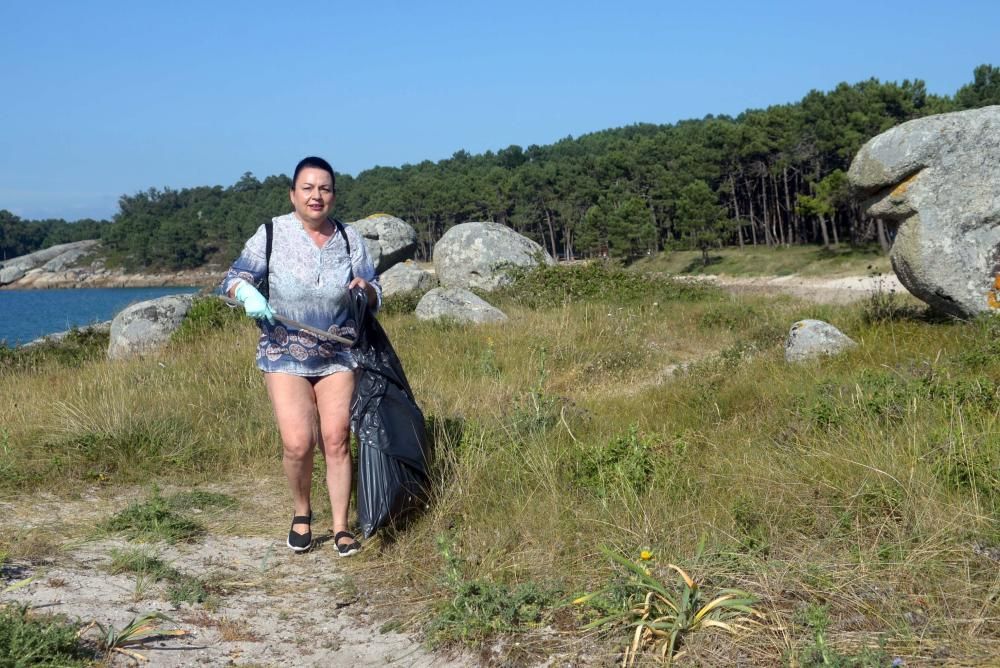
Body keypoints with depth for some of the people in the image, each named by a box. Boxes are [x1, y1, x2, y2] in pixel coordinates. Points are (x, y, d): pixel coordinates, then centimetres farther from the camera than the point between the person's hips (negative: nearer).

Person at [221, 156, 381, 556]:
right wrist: (248, 293, -26)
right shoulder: (272, 234, -5)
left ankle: (341, 527, 10)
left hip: (337, 355, 2)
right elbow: (234, 278, -3)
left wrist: (366, 289, -15)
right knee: (298, 443, -12)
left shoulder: (349, 238, 2)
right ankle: (301, 513, 15)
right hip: (285, 355, -2)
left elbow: (376, 298, 9)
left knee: (336, 441, -3)